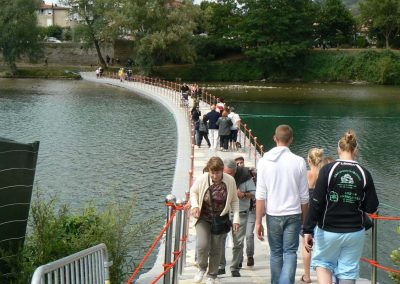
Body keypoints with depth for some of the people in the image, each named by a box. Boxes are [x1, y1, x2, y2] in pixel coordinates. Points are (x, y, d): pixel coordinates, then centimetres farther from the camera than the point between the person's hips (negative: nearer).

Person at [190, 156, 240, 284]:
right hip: (203, 218, -1)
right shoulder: (202, 179, -16)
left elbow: (234, 201, -2)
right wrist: (194, 206, -13)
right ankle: (202, 268, 16)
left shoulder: (230, 180, -14)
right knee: (203, 245, -15)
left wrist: (236, 219, -7)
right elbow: (193, 191, 4)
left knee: (216, 249, 8)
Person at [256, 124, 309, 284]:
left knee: (276, 253, 15)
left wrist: (258, 221, 0)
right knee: (290, 253, 2)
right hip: (293, 214, -1)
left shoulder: (264, 161, -5)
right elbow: (304, 196, 1)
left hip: (273, 215, 1)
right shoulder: (299, 162, -5)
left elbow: (260, 195, -5)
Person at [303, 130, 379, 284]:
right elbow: (371, 207, -3)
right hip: (355, 233, 1)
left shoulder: (327, 169, -10)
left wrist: (308, 230, -9)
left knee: (323, 262, 21)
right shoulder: (364, 173, -5)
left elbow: (316, 203, -13)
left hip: (328, 231, -1)